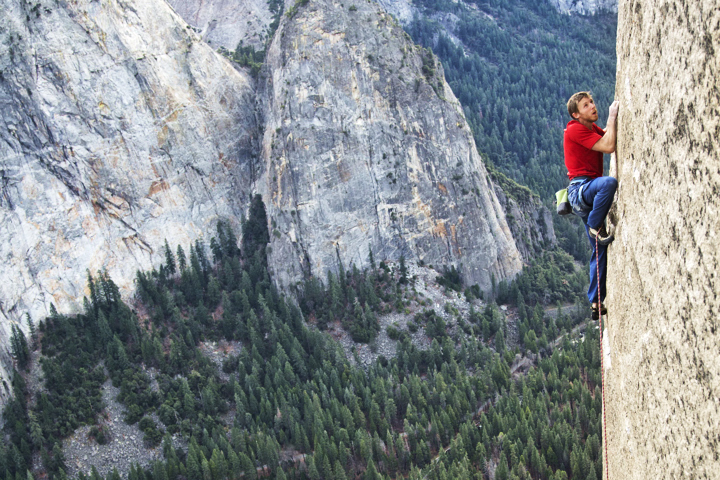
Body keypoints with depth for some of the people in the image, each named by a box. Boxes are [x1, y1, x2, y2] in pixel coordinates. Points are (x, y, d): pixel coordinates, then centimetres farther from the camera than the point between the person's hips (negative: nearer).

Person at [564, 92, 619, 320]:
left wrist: (613, 116, 17)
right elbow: (609, 146, -18)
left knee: (600, 249, 7)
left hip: (590, 194, 9)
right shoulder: (575, 130, -11)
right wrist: (612, 115, -13)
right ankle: (595, 227, -21)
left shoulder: (593, 128, 18)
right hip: (579, 188, -9)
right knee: (609, 182, -41)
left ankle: (596, 303, 10)